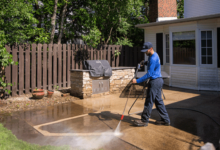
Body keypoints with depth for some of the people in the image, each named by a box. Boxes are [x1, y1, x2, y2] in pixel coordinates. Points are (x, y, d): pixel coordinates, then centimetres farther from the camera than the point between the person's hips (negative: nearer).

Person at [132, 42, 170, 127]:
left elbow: (149, 74, -24)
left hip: (155, 81, -10)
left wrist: (137, 81, -23)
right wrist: (145, 63, 14)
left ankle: (144, 120, 8)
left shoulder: (153, 58, -20)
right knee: (158, 100, 13)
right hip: (158, 80, 10)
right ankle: (165, 120, 19)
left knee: (149, 101, -2)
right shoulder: (154, 55, 12)